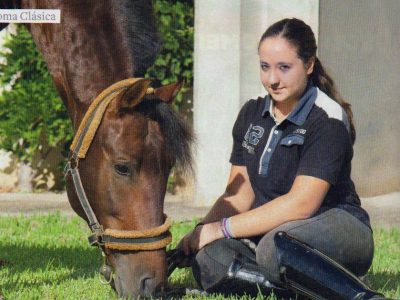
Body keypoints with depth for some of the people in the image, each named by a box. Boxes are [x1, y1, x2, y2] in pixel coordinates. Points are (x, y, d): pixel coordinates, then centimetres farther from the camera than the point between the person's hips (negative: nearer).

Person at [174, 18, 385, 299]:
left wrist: (222, 228, -20)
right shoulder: (252, 114, 11)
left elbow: (301, 203, -21)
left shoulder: (328, 119, -12)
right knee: (207, 259, -25)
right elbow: (239, 195, 11)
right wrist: (202, 230, -10)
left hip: (338, 229, -6)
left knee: (275, 247, -40)